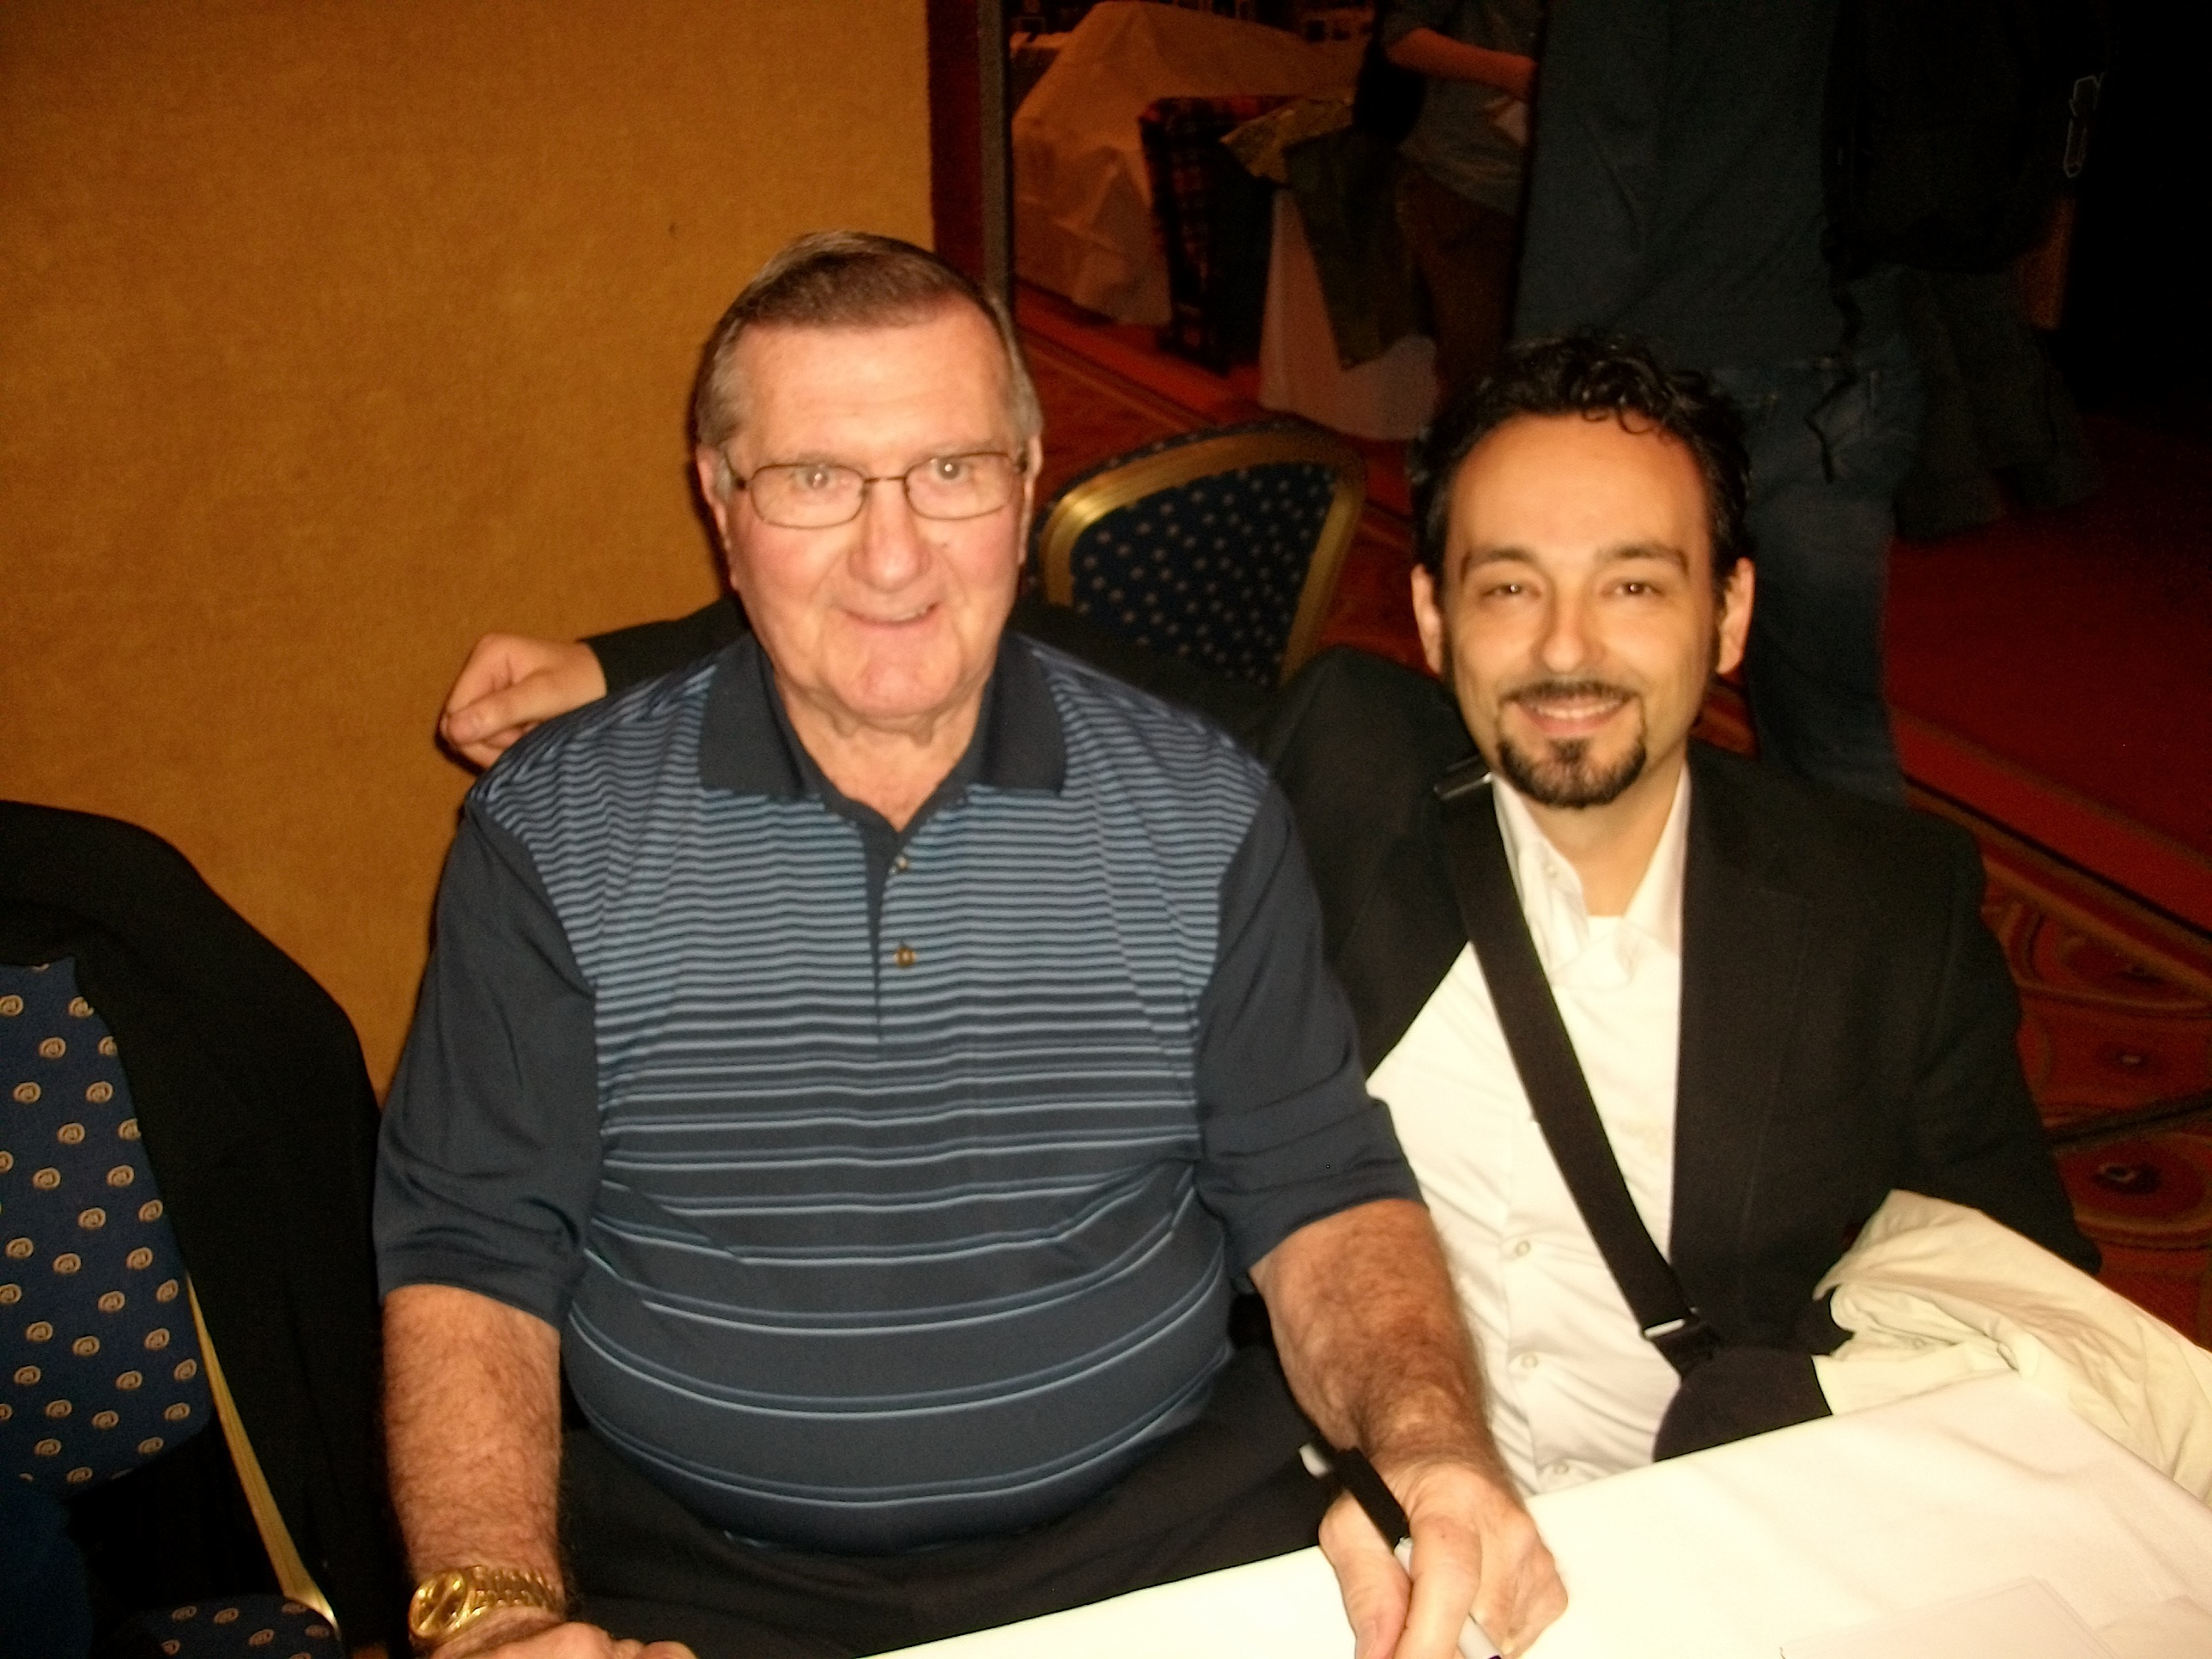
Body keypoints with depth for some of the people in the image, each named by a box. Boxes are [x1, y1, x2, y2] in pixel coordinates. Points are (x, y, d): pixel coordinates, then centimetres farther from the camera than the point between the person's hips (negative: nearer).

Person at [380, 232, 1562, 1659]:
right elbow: (469, 1261, -1)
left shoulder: (1205, 813, 1)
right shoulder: (549, 835, -2)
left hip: (1159, 1535, 2)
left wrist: (1429, 1441, -17)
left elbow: (1317, 1193, 3)